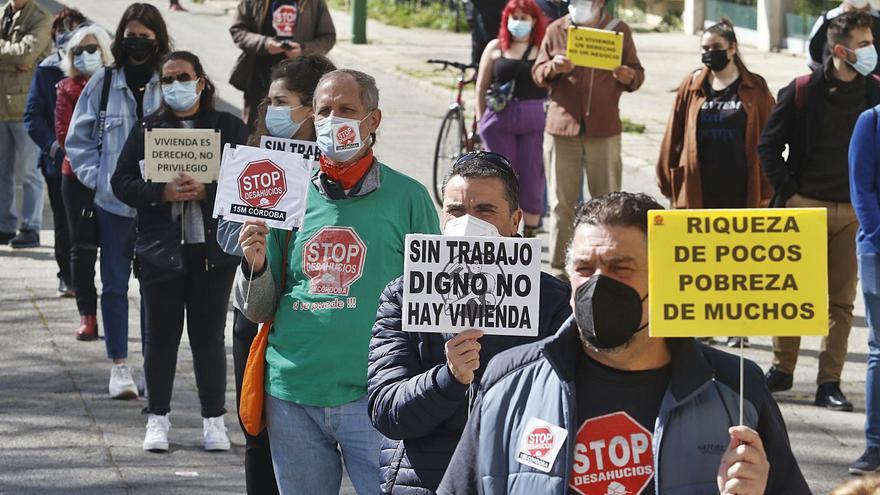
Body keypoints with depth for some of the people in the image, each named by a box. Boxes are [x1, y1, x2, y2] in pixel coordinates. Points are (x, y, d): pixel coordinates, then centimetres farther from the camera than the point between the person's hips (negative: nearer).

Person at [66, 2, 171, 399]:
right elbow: (78, 139, 8)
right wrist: (97, 178, -2)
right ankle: (119, 366, 15)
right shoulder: (103, 83, 1)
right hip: (113, 201, 1)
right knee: (115, 284, 7)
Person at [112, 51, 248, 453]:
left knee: (209, 335, 4)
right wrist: (163, 193, -14)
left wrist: (207, 192, -17)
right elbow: (122, 182, 2)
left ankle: (213, 419, 12)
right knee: (161, 336, 5)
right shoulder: (146, 129, 8)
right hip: (161, 249, 1)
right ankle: (158, 417, 15)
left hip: (212, 249, -1)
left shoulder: (228, 127, 5)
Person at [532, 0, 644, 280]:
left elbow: (637, 73, 8)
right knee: (561, 203, 3)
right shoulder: (556, 31, 5)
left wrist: (629, 78, -16)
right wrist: (553, 68, -15)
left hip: (604, 130, 0)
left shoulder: (619, 31, 5)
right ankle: (559, 267, 9)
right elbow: (537, 75, 8)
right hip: (562, 127, 0)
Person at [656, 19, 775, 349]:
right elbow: (673, 137, 7)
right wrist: (669, 181, 4)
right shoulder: (692, 87, 5)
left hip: (741, 192, -1)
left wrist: (766, 189, -2)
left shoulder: (755, 89, 1)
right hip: (698, 192, 1)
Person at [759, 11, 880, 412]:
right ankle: (782, 368, 19)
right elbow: (769, 145, 3)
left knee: (842, 300, 2)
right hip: (805, 206, -2)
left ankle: (829, 382, 7)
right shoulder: (802, 92, -4)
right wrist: (786, 191, -1)